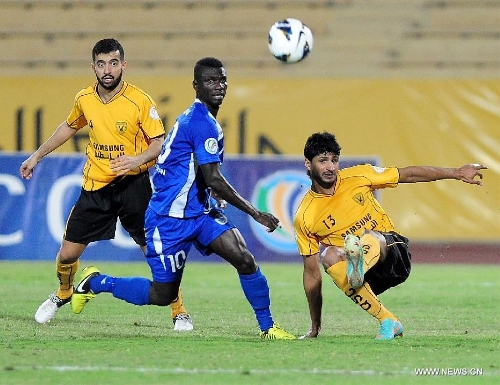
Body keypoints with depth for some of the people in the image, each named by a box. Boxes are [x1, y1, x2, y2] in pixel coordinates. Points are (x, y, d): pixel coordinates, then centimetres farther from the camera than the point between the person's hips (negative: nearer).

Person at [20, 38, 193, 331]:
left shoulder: (140, 102, -13)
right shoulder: (84, 99, 2)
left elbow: (160, 142, -13)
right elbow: (69, 127, 22)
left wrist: (138, 159, -32)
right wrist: (37, 156, 26)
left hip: (133, 184, -4)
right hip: (95, 186, 4)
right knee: (67, 254, 4)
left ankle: (179, 313, 7)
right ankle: (63, 295, 36)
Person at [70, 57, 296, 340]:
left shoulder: (195, 118, 11)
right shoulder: (203, 123, -21)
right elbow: (214, 180, -26)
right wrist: (255, 213, -21)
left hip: (200, 211, 9)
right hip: (171, 219, -9)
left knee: (245, 260, -11)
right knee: (163, 295, 2)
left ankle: (268, 327, -4)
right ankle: (95, 282, 22)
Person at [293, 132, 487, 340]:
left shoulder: (357, 178, -1)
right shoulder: (305, 217, -3)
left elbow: (409, 175, 6)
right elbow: (312, 273, 3)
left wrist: (457, 173, 1)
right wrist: (315, 327, 5)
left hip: (394, 254, 0)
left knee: (371, 237, -32)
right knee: (329, 256, -31)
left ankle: (358, 269, -71)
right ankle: (387, 321, -32)